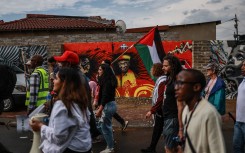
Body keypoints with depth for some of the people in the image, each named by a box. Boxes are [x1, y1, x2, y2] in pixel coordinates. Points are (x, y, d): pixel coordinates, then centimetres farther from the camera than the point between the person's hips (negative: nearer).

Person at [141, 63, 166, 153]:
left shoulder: (162, 81, -19)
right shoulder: (160, 80, 11)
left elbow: (161, 99, -24)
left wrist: (151, 111, -21)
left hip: (160, 111, -9)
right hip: (158, 110, 9)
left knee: (158, 130, -1)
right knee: (156, 129, 15)